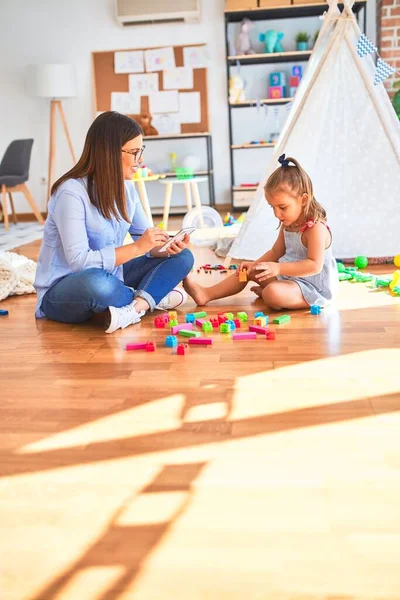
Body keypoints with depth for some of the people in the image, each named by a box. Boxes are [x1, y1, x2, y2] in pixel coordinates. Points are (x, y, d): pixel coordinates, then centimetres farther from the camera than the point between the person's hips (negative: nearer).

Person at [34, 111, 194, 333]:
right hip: (62, 291, -7)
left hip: (108, 277, 8)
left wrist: (166, 247, -19)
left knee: (181, 257, -4)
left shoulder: (126, 188, 1)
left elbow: (147, 244, 4)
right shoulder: (71, 192, -21)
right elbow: (79, 261, -28)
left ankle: (135, 307, -24)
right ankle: (151, 298, -14)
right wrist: (137, 247, -28)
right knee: (97, 282, -43)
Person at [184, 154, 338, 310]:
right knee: (249, 270, 14)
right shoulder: (287, 225, 5)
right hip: (289, 276, 10)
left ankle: (264, 292, 1)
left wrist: (278, 268, -37)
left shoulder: (316, 228, -25)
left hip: (313, 288, -10)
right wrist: (254, 265, 0)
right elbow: (276, 252, 16)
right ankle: (206, 294, 16)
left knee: (273, 293, -35)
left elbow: (315, 265, -32)